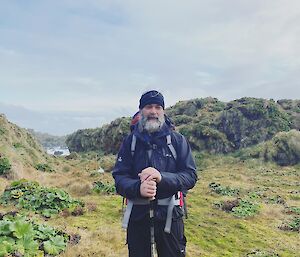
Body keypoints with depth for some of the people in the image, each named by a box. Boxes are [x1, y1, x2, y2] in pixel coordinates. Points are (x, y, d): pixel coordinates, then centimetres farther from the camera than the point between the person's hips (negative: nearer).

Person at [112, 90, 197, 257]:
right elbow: (119, 177, -5)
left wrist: (162, 177, -26)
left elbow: (191, 176, -9)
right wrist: (138, 188, -27)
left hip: (169, 215, -1)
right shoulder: (131, 141, 0)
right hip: (137, 215, 2)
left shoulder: (178, 140, -3)